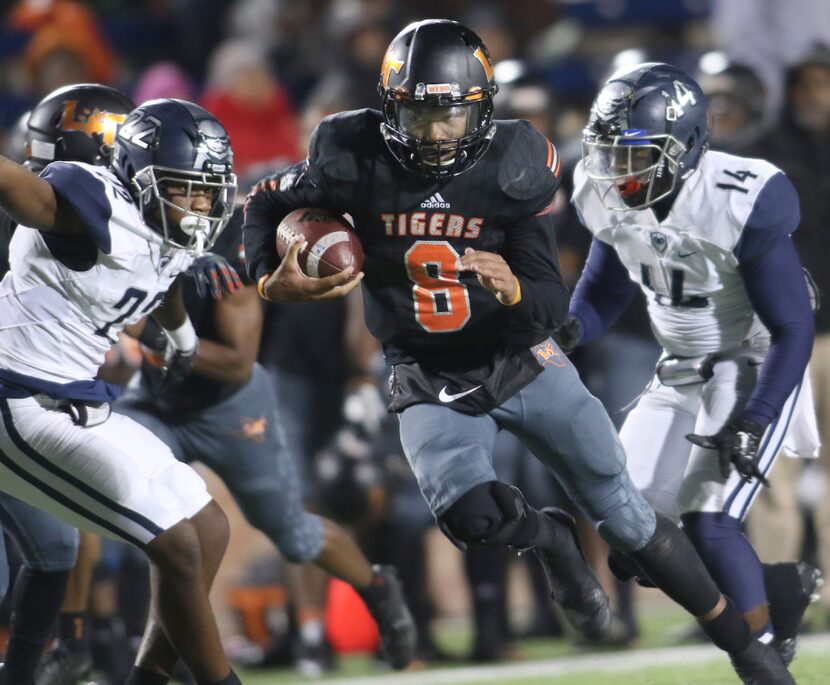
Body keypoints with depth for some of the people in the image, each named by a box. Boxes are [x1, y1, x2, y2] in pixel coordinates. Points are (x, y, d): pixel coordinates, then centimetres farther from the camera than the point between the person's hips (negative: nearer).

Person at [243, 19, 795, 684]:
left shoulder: (513, 167, -15)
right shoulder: (356, 160, -14)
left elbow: (554, 305, -14)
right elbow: (266, 205, 4)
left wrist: (514, 290, -36)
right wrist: (270, 281, -13)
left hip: (521, 361, 0)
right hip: (430, 381, 0)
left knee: (625, 515, 1)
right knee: (467, 513, -28)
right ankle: (549, 540, 9)